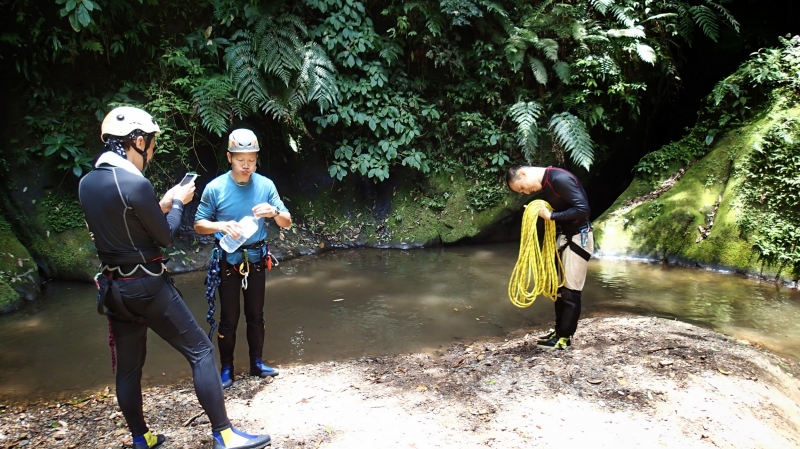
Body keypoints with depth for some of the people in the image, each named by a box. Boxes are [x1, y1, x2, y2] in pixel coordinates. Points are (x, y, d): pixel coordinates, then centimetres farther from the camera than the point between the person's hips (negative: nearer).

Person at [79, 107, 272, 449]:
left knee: (128, 366, 16)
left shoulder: (86, 183, 4)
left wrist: (161, 205, 15)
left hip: (113, 288, 8)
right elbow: (165, 237, -10)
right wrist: (178, 203, 5)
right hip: (147, 285, -8)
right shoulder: (135, 184, -20)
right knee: (200, 351, 0)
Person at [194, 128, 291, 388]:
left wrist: (274, 212, -27)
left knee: (256, 315, 14)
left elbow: (287, 223, -5)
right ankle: (226, 369, 22)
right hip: (228, 260, -2)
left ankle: (256, 363, 29)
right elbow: (199, 225, -5)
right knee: (229, 318, 7)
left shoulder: (266, 185, -7)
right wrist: (221, 226, -25)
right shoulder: (215, 188, -13)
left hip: (256, 258, 2)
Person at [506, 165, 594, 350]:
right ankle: (560, 330, 23)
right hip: (562, 236, 9)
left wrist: (550, 215, -24)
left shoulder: (560, 179, -22)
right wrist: (540, 213, -8)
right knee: (559, 287, 13)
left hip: (578, 237, -9)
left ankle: (565, 337, 4)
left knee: (571, 290, -3)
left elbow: (583, 209, -26)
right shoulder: (542, 186, 6)